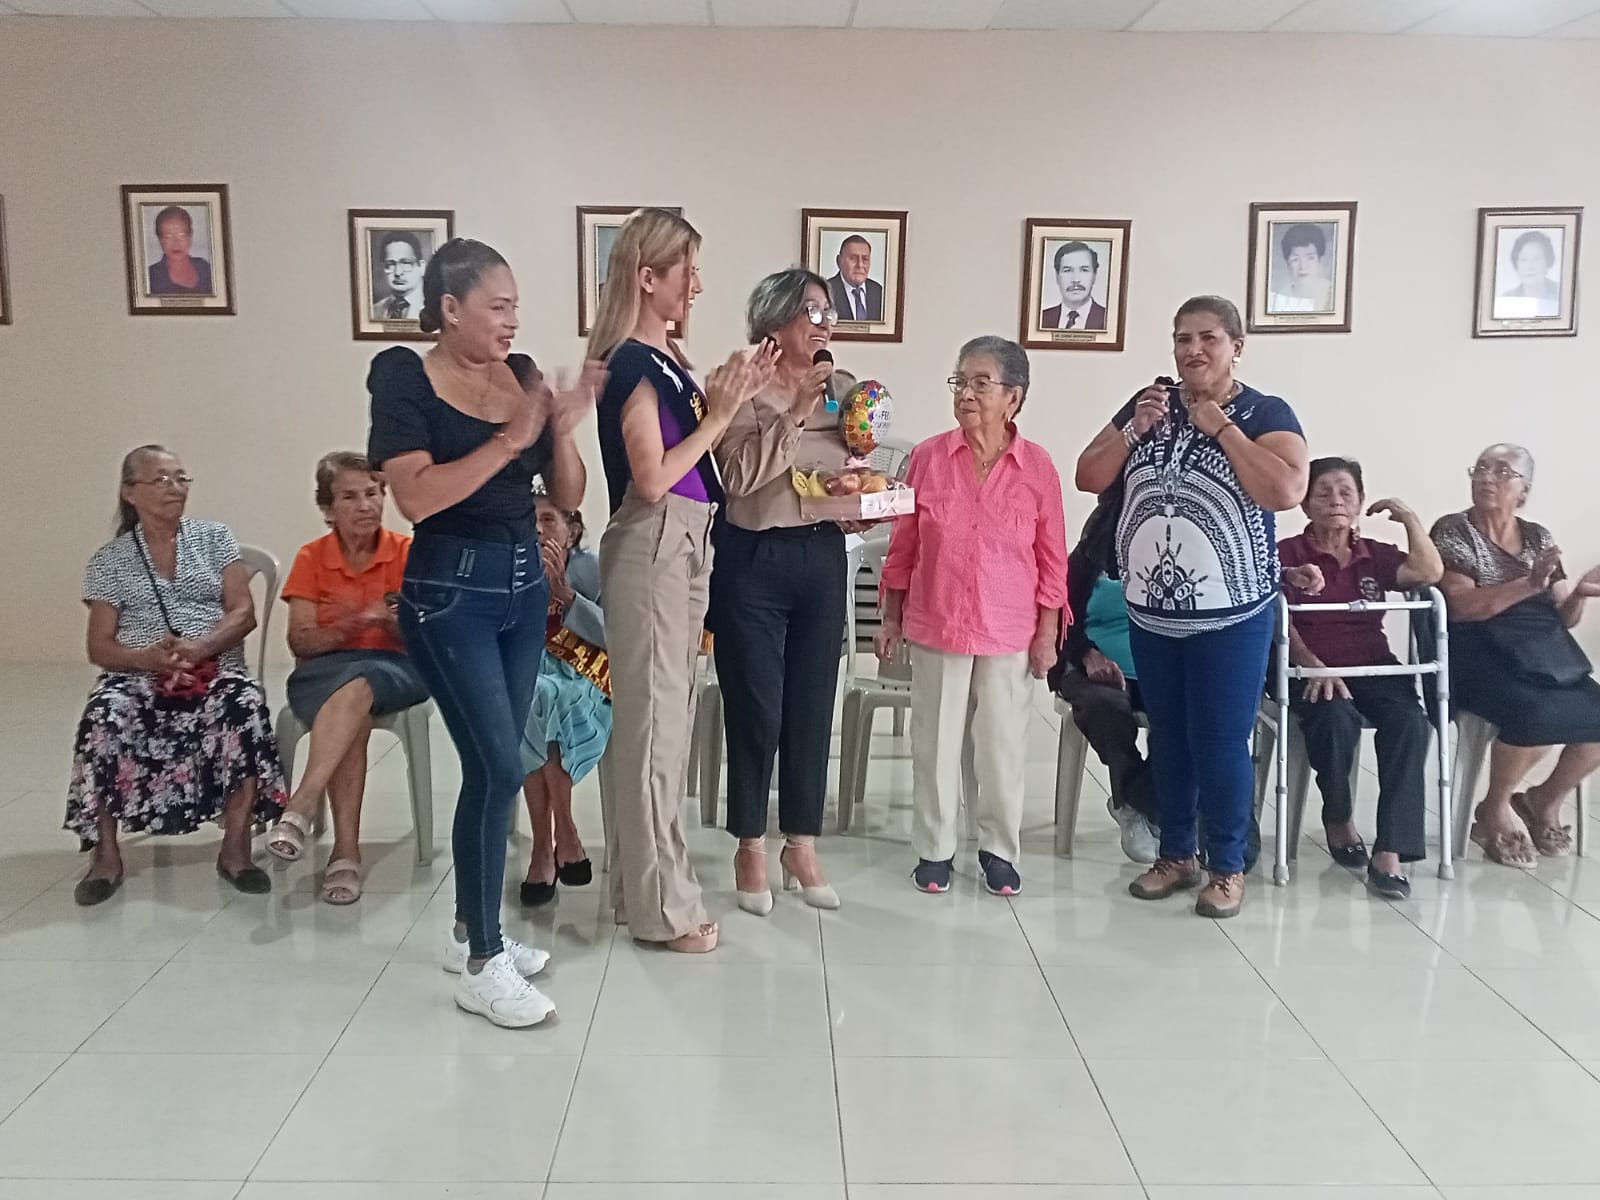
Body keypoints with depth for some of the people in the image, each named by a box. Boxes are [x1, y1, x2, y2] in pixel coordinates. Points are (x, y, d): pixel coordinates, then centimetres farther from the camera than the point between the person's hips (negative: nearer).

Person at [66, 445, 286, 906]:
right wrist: (147, 658, -18)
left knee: (245, 705, -35)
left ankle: (235, 847, -25)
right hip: (138, 675, 1)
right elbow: (99, 647, 5)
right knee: (103, 716, -34)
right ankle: (106, 853, -18)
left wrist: (199, 648, -18)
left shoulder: (215, 537, 11)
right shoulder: (109, 559, 10)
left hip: (214, 668, 0)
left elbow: (243, 613, 1)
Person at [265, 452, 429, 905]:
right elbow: (300, 643, 1)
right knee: (355, 716, -36)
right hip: (324, 672, 1)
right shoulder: (311, 558, 7)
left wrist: (391, 622, -21)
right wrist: (344, 629, -19)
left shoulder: (409, 552, 4)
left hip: (396, 669, -1)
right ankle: (346, 850, -38)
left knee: (357, 687, -38)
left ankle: (300, 809, -43)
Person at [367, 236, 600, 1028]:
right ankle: (482, 964, 0)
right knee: (499, 766, -11)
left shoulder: (522, 374, 7)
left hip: (525, 586, 6)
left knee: (492, 765, 11)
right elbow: (416, 496, -20)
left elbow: (568, 496, 7)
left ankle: (470, 930, 26)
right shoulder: (405, 379, -7)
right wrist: (509, 439, -21)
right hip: (450, 592, -6)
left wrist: (563, 426, -10)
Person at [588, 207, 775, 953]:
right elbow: (652, 478, -19)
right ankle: (660, 905, 7)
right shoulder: (631, 363, -14)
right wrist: (719, 414, -13)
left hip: (683, 544, 10)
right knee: (654, 717, -3)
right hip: (651, 549, -10)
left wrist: (730, 399, 10)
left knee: (668, 712, 14)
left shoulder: (664, 359, 14)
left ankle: (644, 881, 26)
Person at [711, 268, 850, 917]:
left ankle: (802, 846, 23)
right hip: (755, 561, -5)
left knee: (812, 708, 10)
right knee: (756, 710, 2)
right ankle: (750, 848, 19)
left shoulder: (835, 390, 10)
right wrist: (794, 412, -22)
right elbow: (739, 476, -20)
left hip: (822, 558, 5)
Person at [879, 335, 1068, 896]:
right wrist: (892, 617, 4)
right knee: (935, 741, 10)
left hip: (1009, 633, 0)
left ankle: (999, 848, 27)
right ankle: (934, 848, 25)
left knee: (1003, 744, 10)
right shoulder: (928, 457, -5)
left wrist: (1047, 632, -1)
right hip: (935, 626, 1)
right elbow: (904, 544, 2)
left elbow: (1052, 557, -1)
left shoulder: (1037, 467, -6)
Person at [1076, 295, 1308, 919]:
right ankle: (1176, 855, 28)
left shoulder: (1266, 413, -5)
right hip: (1151, 614, 4)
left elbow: (1285, 492, -22)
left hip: (1230, 617, -4)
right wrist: (1136, 427, -9)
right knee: (1167, 740, 14)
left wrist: (1220, 425, -17)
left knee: (1221, 744, 0)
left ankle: (1228, 867, 16)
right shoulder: (1148, 404, 7)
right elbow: (1088, 479, 5)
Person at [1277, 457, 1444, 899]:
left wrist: (1409, 517, 0)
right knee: (1337, 721, -35)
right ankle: (1338, 818, -4)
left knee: (1409, 722, -29)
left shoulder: (1376, 555, 15)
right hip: (1311, 670, -3)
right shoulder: (1286, 554, 3)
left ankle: (1389, 853, -29)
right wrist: (1314, 666, -20)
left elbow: (1430, 572, -4)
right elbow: (1281, 625, -5)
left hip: (1374, 667, 3)